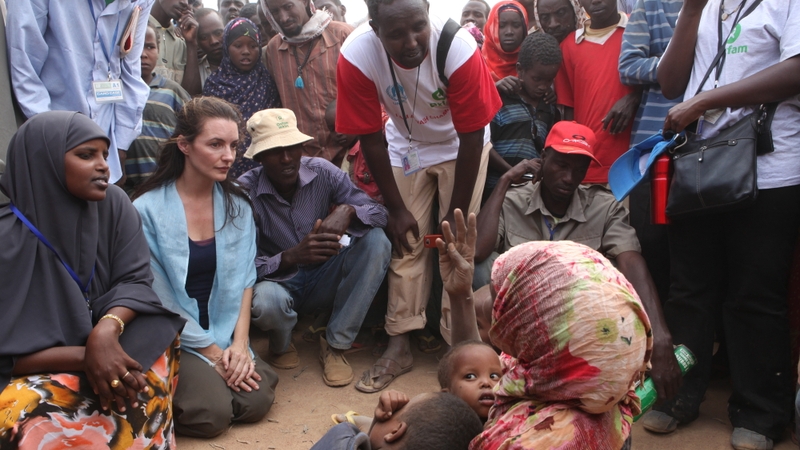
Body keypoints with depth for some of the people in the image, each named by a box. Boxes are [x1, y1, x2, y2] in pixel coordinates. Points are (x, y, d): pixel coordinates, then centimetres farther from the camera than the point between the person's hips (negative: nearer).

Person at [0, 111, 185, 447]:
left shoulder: (113, 203, -7)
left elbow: (135, 280, -10)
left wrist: (106, 330, -32)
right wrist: (84, 356, -31)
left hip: (103, 345, 4)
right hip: (34, 369, -4)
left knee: (158, 338, -27)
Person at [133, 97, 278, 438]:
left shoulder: (237, 206, 1)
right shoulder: (148, 210, -15)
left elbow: (243, 279, 2)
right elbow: (158, 298, -13)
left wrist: (239, 342, -10)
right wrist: (211, 352, -12)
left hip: (224, 335, 4)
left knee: (257, 401, -13)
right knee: (212, 412, -19)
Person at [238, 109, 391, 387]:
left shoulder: (322, 172, -11)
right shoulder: (245, 192, -18)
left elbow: (379, 213, -12)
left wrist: (347, 211, -35)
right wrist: (290, 256, -40)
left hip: (323, 282, 4)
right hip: (278, 282, -3)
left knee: (376, 241, -22)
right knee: (266, 300, -40)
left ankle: (335, 344, -12)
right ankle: (281, 345, 1)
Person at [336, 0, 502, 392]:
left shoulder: (459, 48, -34)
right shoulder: (356, 56, -30)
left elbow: (471, 138, -23)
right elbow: (371, 138, -17)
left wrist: (456, 213, -16)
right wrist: (396, 209, -11)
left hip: (459, 145, -1)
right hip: (406, 147, 2)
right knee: (407, 243, 0)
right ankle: (400, 345, 8)